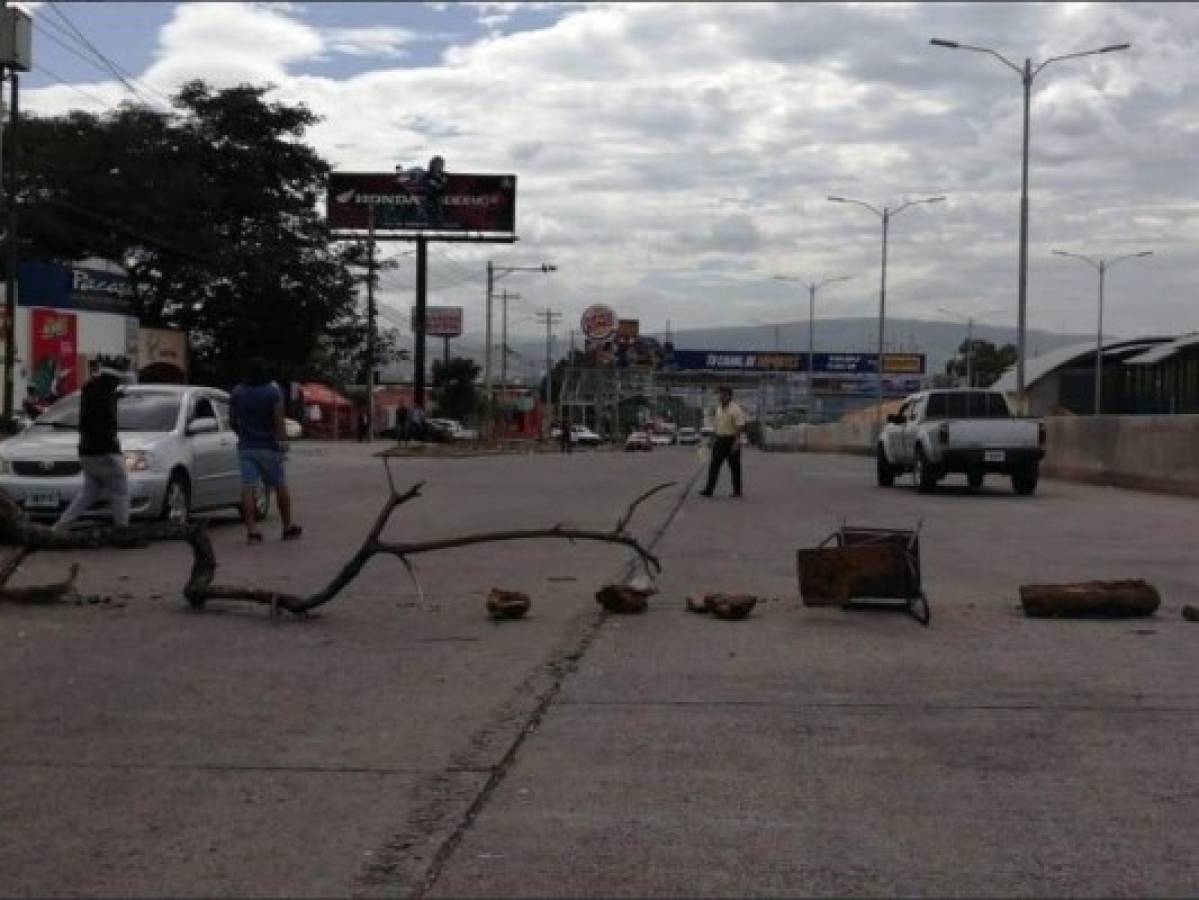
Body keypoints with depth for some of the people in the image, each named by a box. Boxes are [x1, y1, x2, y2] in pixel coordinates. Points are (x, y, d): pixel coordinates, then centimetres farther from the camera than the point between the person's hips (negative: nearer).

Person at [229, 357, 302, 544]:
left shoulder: (236, 393, 4)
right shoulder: (272, 392, -8)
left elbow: (233, 420, 12)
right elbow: (279, 420, -13)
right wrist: (282, 441, -8)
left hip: (246, 446, 3)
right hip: (268, 446, -3)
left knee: (248, 488, -3)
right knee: (280, 487, 9)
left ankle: (251, 530, -11)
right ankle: (288, 527, 17)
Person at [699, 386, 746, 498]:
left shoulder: (735, 409, -11)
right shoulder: (718, 409, 12)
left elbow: (740, 427, -16)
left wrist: (736, 442, -23)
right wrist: (713, 439, 16)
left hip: (731, 440, -7)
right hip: (719, 440, 7)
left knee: (735, 468, 4)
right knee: (714, 466, 0)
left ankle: (737, 491, 14)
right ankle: (709, 490, -1)